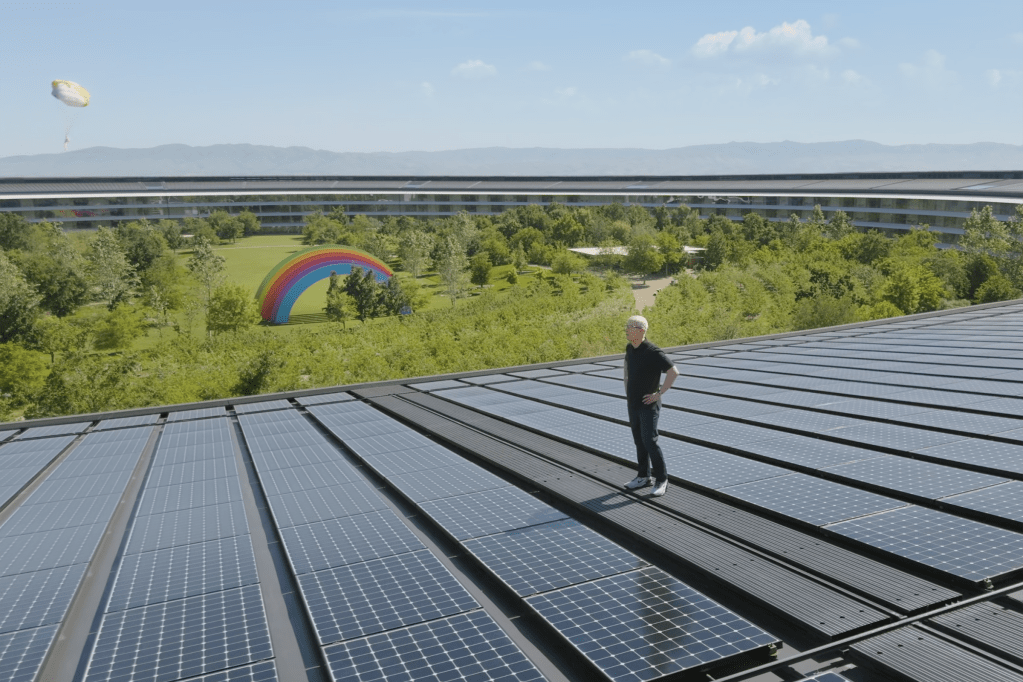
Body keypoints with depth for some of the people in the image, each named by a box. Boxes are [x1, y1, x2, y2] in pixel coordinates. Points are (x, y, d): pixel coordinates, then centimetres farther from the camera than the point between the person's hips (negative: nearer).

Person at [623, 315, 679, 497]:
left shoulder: (653, 352, -18)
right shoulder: (630, 349, 6)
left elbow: (673, 372, -22)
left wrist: (659, 393, -19)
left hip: (649, 405, -7)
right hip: (633, 404, 8)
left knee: (649, 441, -9)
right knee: (639, 441, 13)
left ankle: (661, 480, 3)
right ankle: (643, 477, 23)